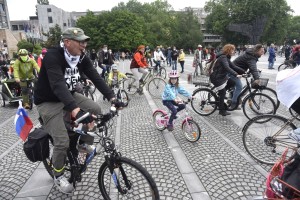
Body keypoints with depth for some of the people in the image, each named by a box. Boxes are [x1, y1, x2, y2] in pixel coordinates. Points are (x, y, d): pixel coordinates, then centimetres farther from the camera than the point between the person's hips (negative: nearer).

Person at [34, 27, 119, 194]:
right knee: (62, 142, -14)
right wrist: (75, 109, -55)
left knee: (96, 110, -11)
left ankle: (82, 142, 15)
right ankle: (58, 176, 16)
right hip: (49, 102, -6)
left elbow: (95, 77, -14)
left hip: (70, 96, 7)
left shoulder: (82, 58, -7)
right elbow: (58, 85, -41)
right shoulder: (52, 56, -27)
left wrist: (111, 97, -26)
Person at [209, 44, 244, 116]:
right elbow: (227, 68, -35)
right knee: (222, 93, -4)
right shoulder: (223, 58, -20)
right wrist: (236, 75, -45)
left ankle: (220, 92, 19)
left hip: (222, 77, 10)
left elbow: (234, 67, 7)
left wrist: (244, 71, -1)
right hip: (217, 78, -10)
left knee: (233, 83, 7)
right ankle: (222, 111, 8)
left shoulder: (226, 58, 11)